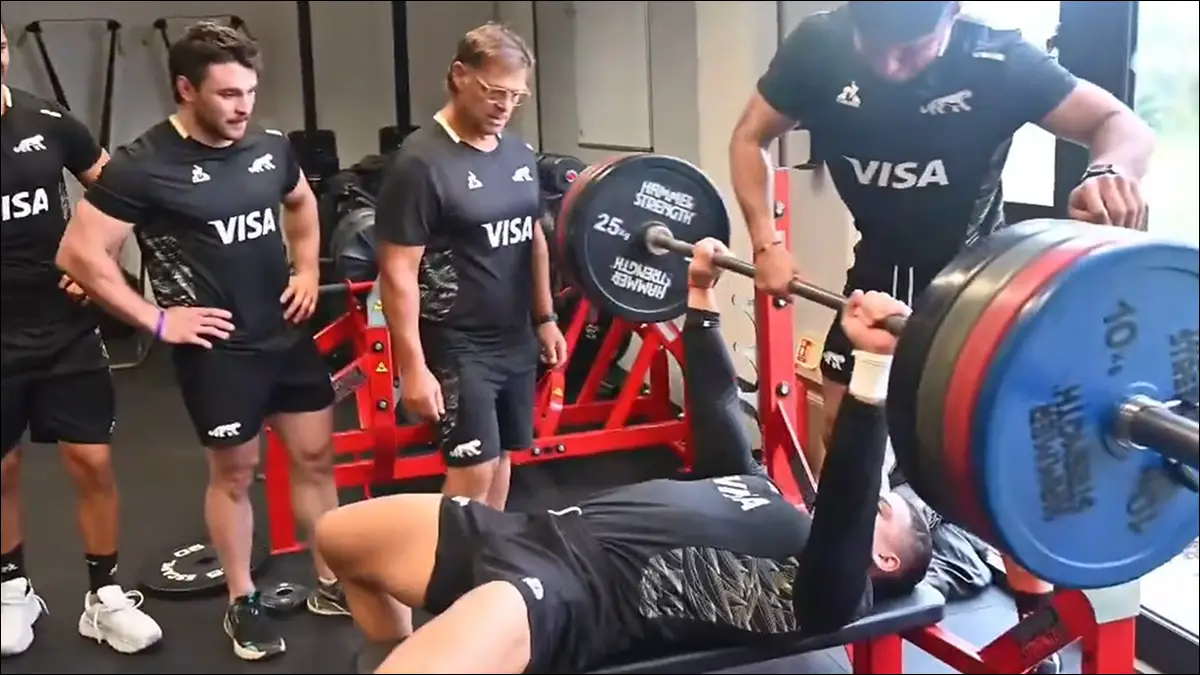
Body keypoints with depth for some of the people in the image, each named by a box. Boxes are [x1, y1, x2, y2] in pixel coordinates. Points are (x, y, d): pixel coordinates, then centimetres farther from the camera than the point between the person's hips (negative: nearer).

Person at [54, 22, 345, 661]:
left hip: (288, 334, 5)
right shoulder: (142, 166, -16)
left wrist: (306, 270, 9)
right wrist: (157, 319, -13)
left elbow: (301, 202, 21)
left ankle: (331, 583, 28)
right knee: (233, 473, 8)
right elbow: (79, 255, -14)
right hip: (217, 348, -5)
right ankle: (242, 605, 26)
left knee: (315, 455, 12)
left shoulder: (271, 146, -1)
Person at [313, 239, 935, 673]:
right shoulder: (760, 496, 24)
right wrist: (701, 297, 32)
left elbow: (846, 500, -22)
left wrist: (872, 367, -35)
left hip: (573, 592, -10)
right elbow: (717, 409, 31)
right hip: (537, 536, 10)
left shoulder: (821, 586, -2)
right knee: (336, 535, 22)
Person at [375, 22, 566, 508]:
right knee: (474, 468, -5)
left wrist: (545, 318, 16)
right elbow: (398, 272, -17)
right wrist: (413, 366, -19)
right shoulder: (421, 163, -16)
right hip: (456, 346, -7)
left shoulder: (519, 153, 7)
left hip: (515, 339, 7)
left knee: (501, 457, 16)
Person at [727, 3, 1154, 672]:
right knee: (835, 426, 6)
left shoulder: (999, 61, -27)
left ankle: (1037, 621, 8)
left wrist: (1112, 169, -45)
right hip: (881, 270, 3)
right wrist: (767, 241, -17)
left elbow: (1125, 124, -21)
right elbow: (751, 138, -6)